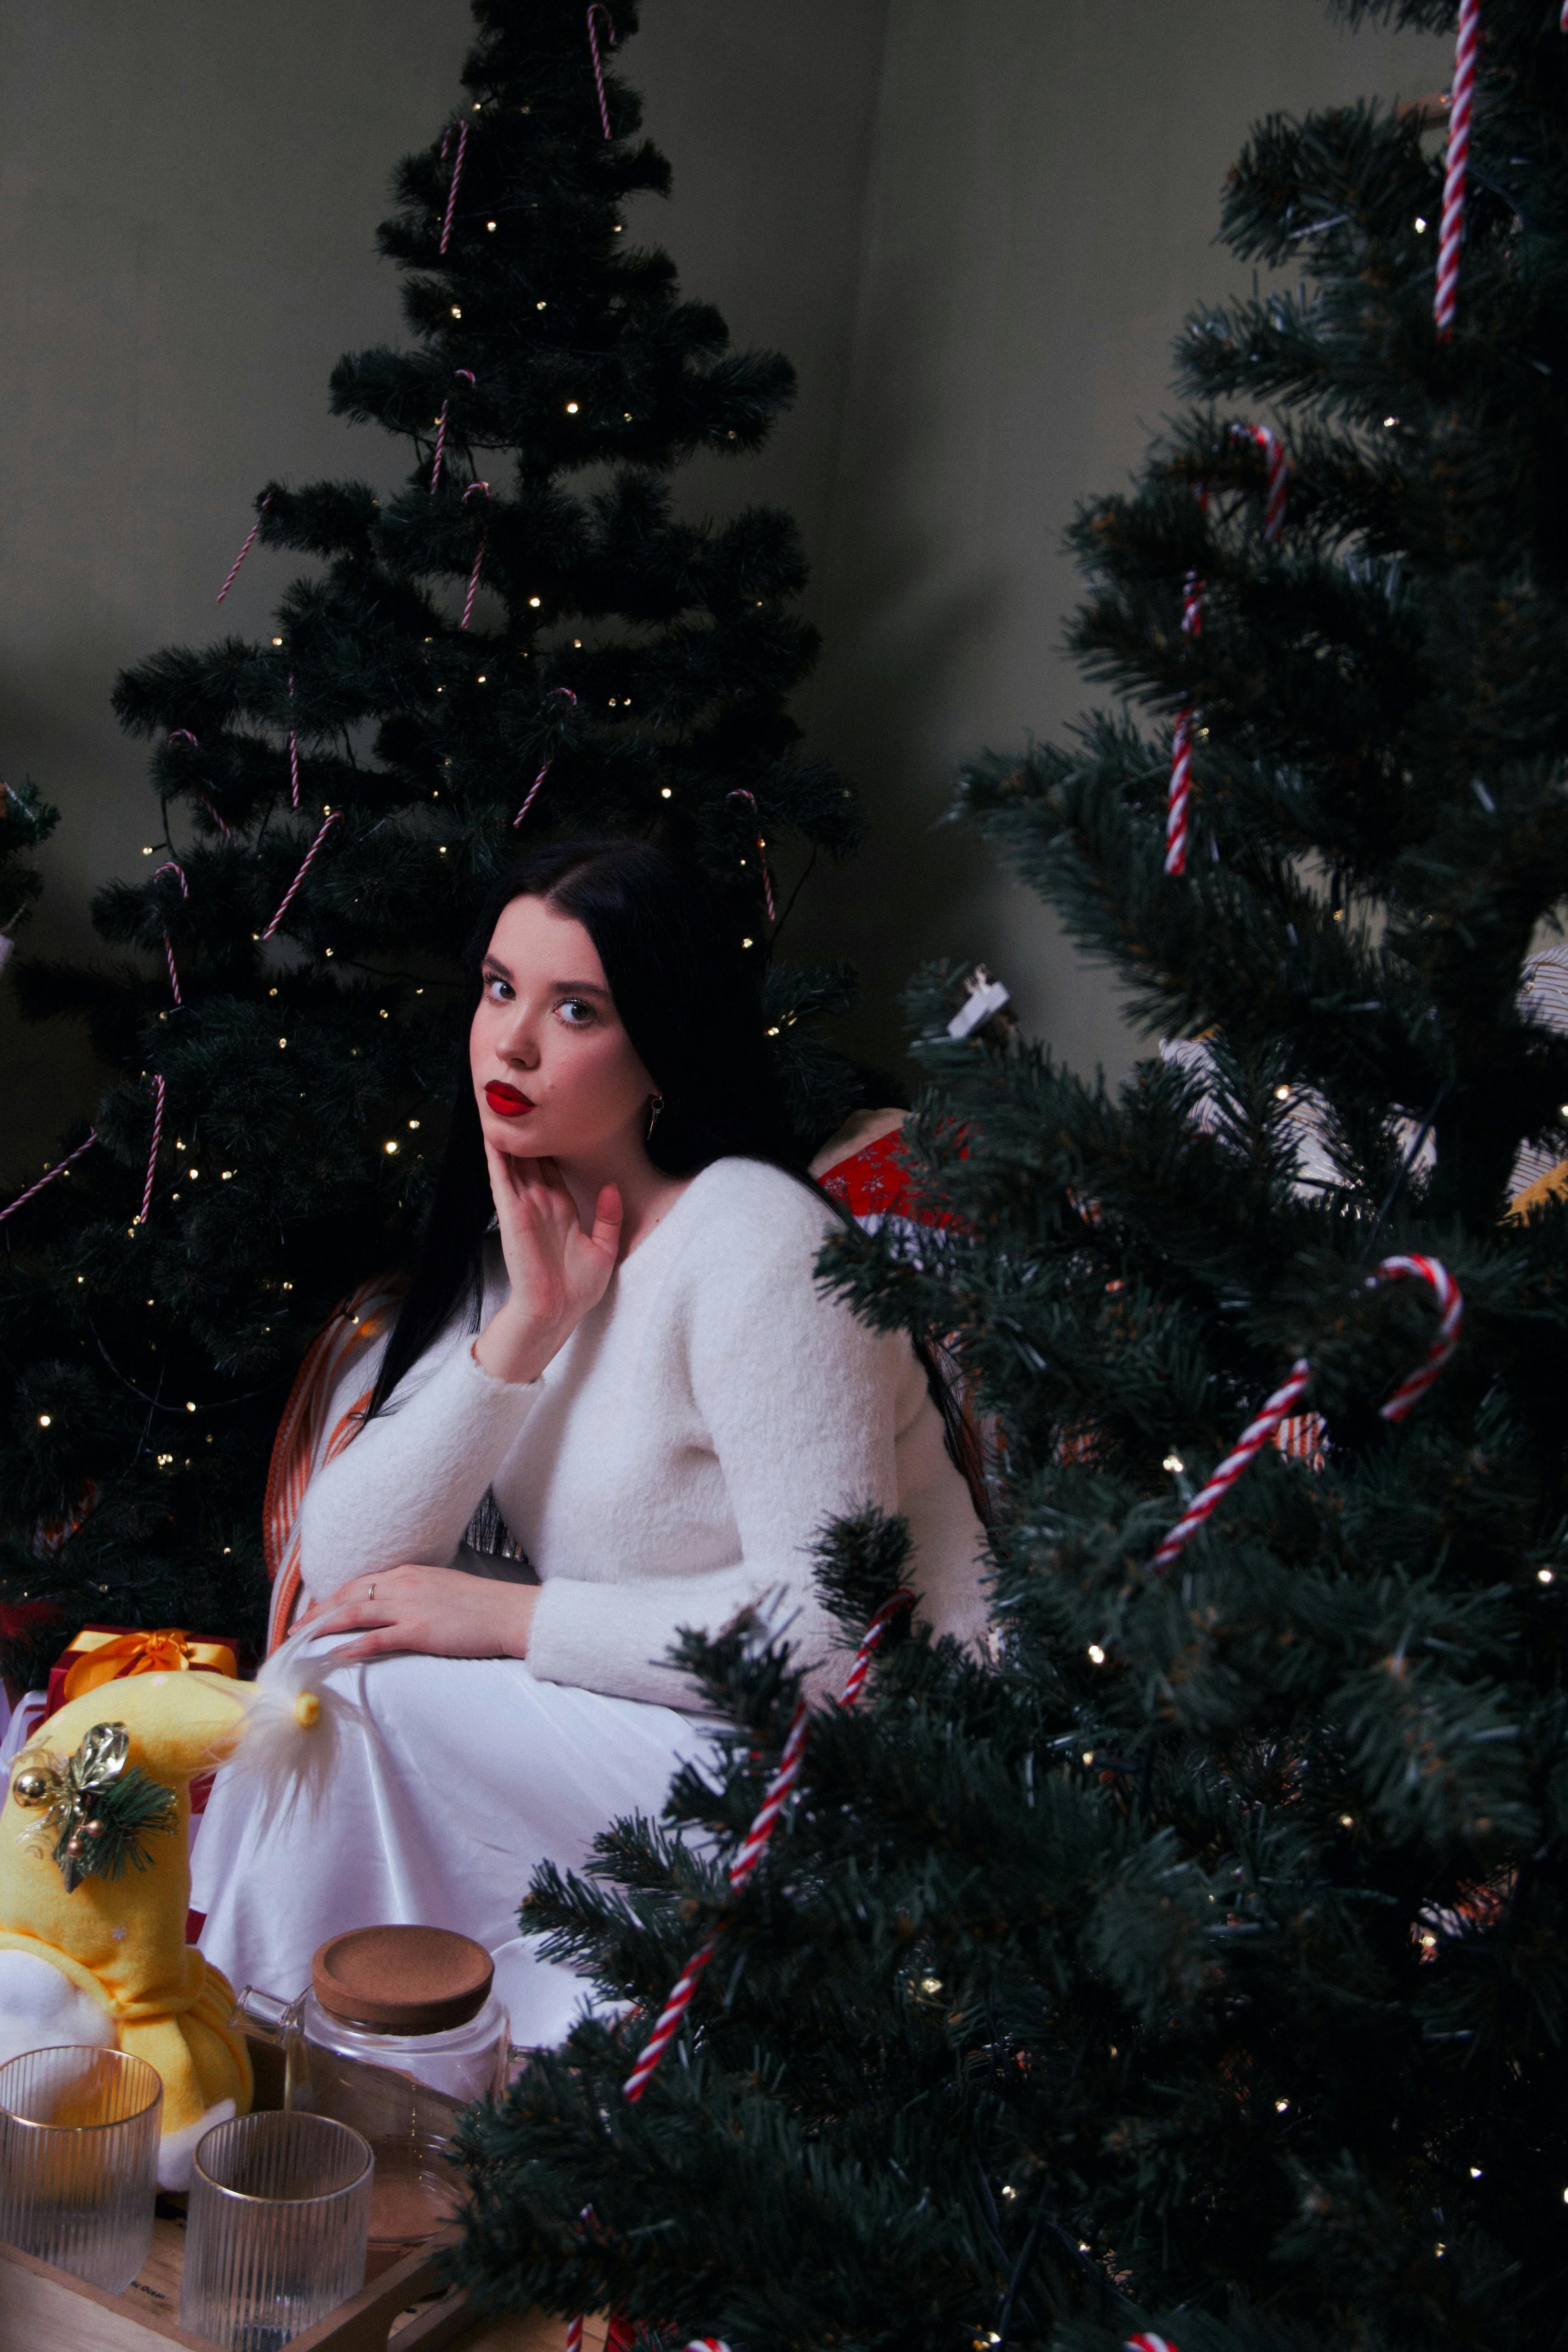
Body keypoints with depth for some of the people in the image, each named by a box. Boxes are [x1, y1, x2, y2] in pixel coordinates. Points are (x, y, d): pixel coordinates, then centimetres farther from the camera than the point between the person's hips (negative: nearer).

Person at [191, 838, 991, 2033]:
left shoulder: (751, 1242, -19)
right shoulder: (515, 1239, 5)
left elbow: (831, 1629, -25)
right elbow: (340, 1568, -4)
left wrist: (506, 1617, -19)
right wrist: (526, 1325, -15)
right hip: (631, 1713, 8)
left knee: (356, 1691, -17)